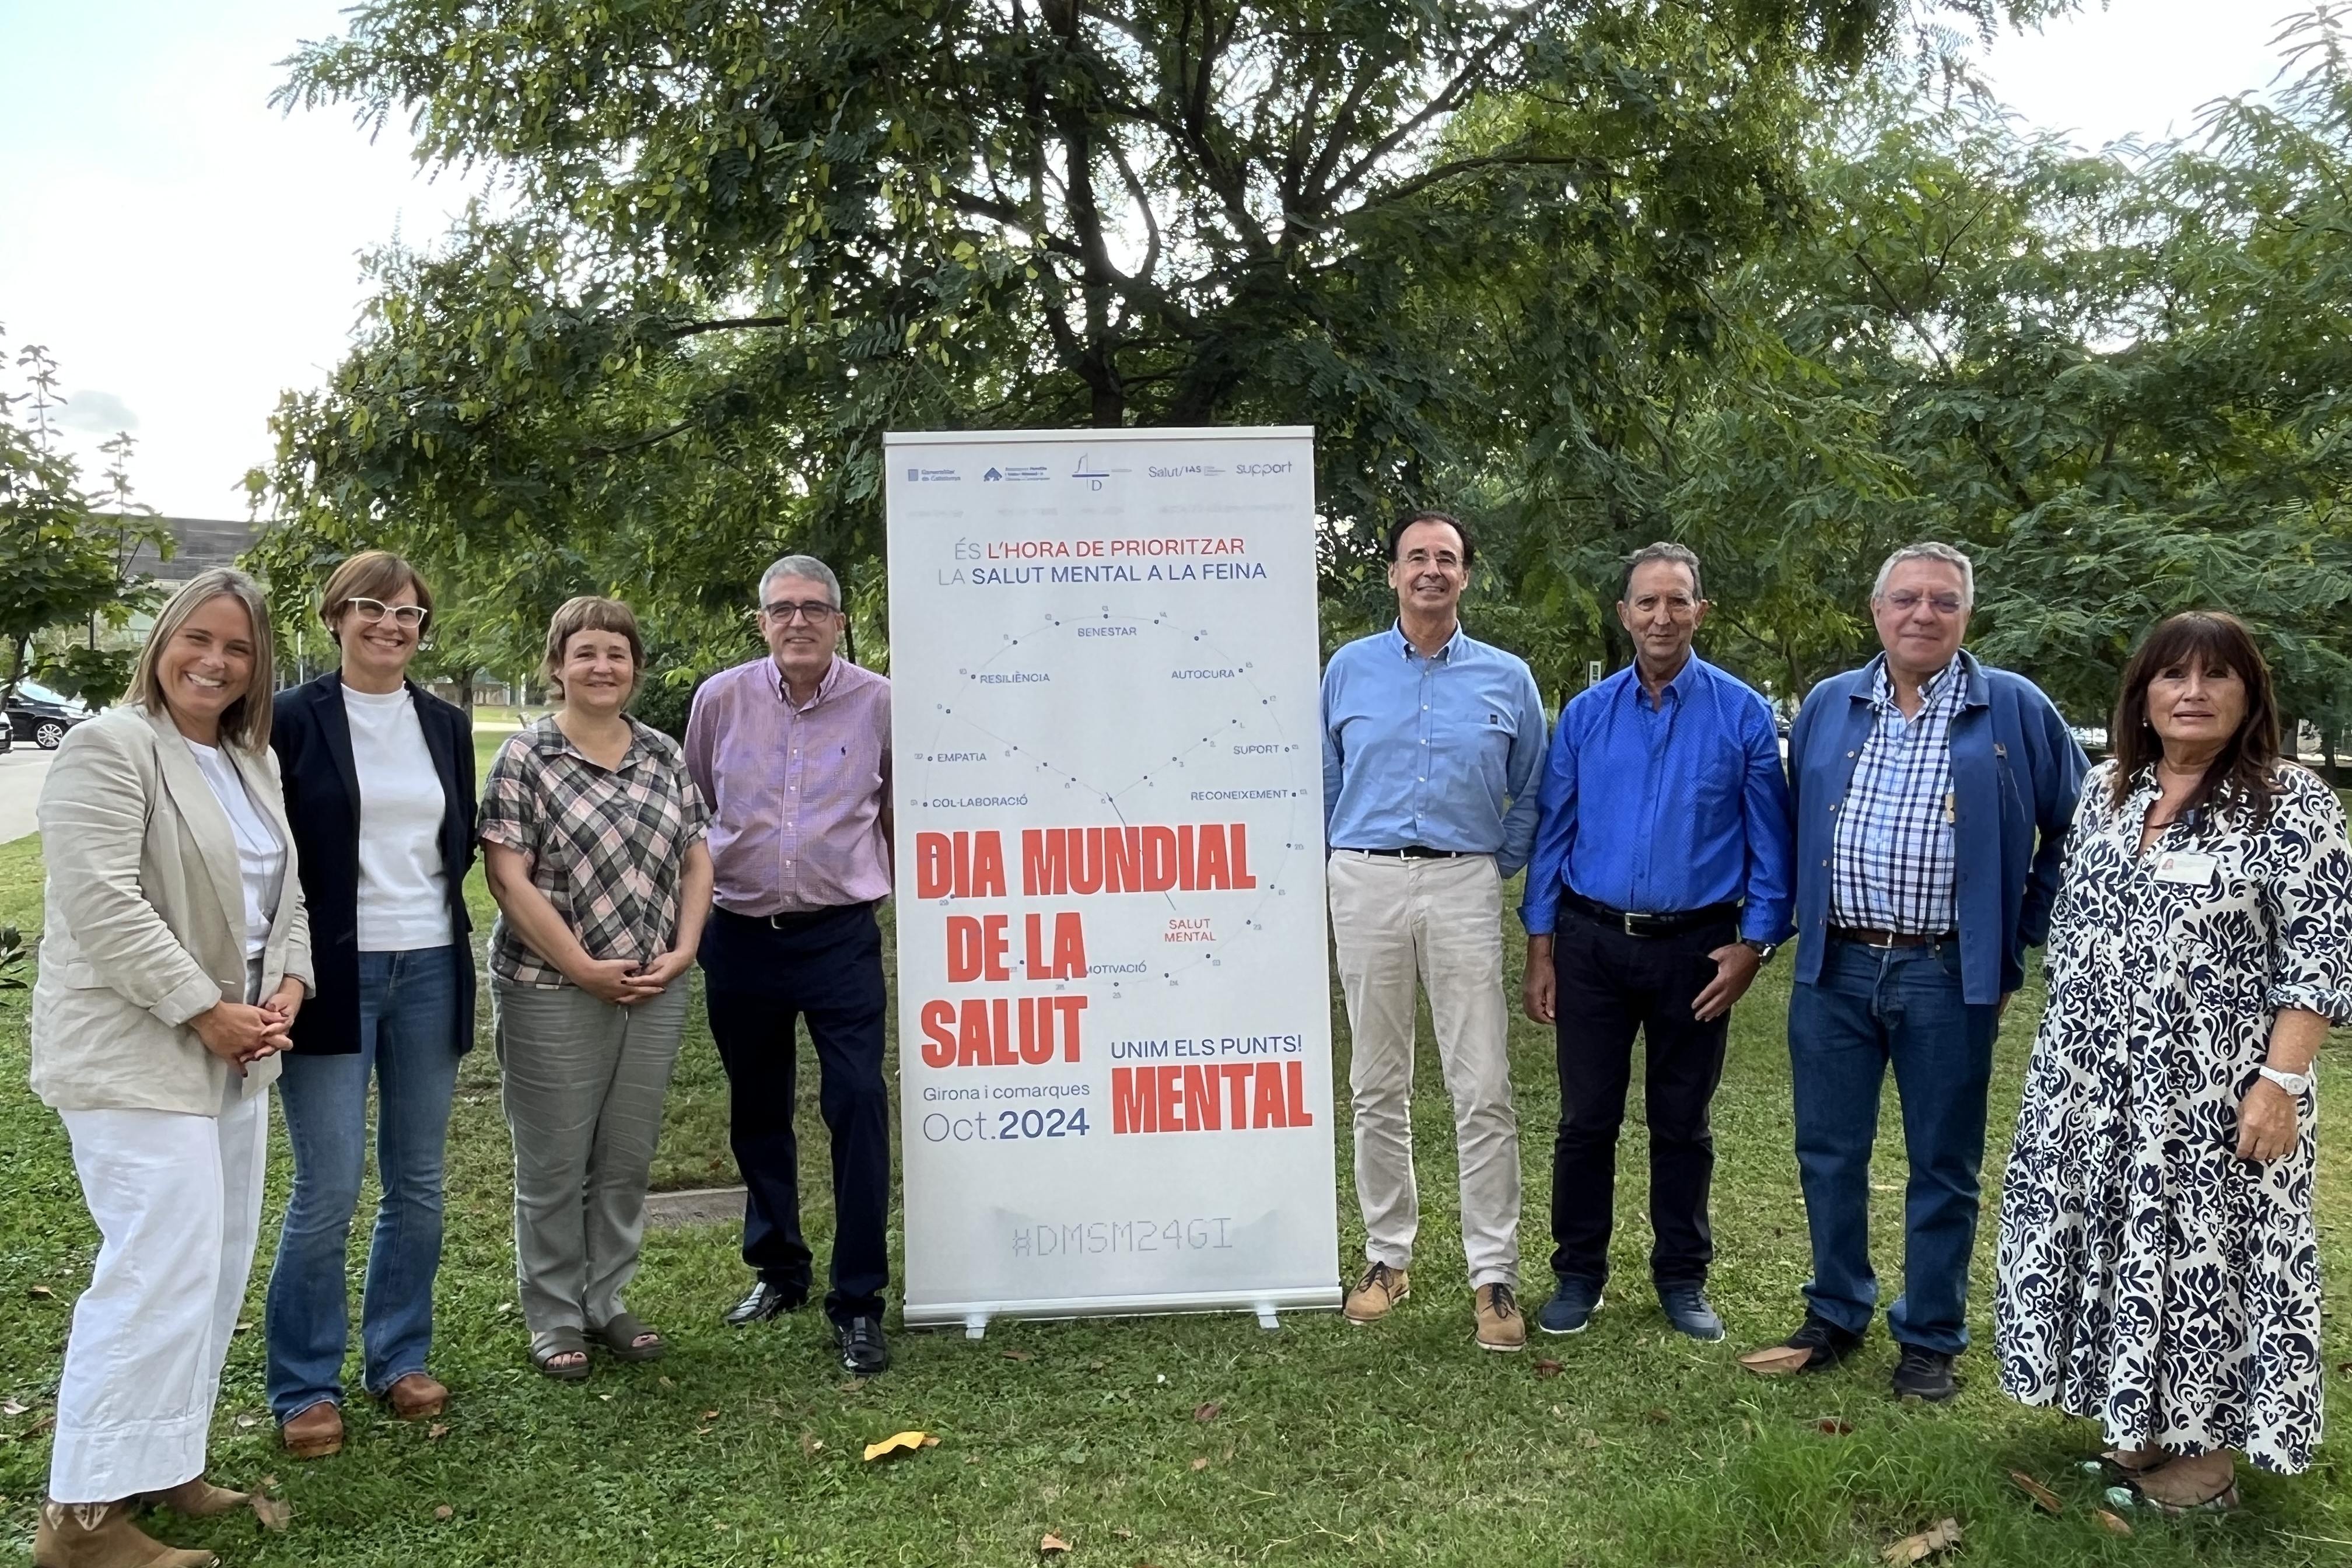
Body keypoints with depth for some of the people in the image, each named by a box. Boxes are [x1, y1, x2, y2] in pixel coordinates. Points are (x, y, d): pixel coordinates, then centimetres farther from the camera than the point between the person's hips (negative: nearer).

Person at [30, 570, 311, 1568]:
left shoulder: (250, 761, 14)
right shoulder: (109, 748, -11)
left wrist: (289, 984, 0)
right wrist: (206, 1013, -18)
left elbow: (284, 891, 18)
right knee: (161, 1267, -10)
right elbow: (104, 903, -19)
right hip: (136, 1054, -9)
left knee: (216, 1263, 12)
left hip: (234, 1052, 9)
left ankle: (157, 1461, 24)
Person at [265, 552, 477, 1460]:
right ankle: (304, 1387, 14)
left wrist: (453, 952, 5)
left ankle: (401, 1358, 26)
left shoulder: (446, 724, 10)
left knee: (418, 1182, 11)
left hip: (429, 973, 4)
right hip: (333, 975, -4)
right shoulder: (293, 719, -3)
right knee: (328, 1192, -2)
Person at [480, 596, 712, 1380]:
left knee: (628, 1160, 12)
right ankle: (554, 1319, 23)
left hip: (656, 992, 4)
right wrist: (584, 967, -14)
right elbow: (508, 876, -11)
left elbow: (697, 858, 11)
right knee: (554, 1166, 6)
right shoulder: (526, 757, -5)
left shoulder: (665, 755, 8)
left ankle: (607, 1301, 29)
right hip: (554, 992, -4)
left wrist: (683, 949, -3)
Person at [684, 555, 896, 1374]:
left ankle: (858, 1300, 3)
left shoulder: (879, 702, -4)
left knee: (858, 1107, -8)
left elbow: (898, 811, 8)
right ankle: (777, 1270, 32)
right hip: (740, 936, 3)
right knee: (756, 1112, 14)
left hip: (840, 936, -3)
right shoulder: (720, 700, 1)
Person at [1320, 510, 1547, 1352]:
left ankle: (1494, 1274, 6)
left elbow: (1531, 794, 15)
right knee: (1378, 1089, 8)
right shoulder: (1349, 668, 8)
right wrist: (1337, 874, 11)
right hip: (1367, 883, 1)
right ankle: (1388, 1256, 21)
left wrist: (1498, 867, 7)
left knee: (1483, 1093, -3)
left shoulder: (1507, 678, 7)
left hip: (1464, 887, -1)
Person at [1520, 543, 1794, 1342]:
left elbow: (1770, 839, 0)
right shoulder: (1585, 715, 3)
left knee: (1682, 1124, 12)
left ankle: (1682, 1277, 27)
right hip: (1594, 943, 1)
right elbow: (1552, 832, 5)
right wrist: (1540, 949, 1)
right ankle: (1578, 1274, 22)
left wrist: (1755, 943, -8)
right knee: (1586, 1119, 7)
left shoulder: (1743, 714, -2)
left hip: (1695, 950, -1)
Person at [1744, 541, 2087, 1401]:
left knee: (1943, 1167, 9)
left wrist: (2020, 940, 4)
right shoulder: (1827, 706, 7)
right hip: (1834, 969, 3)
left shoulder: (2015, 709, -1)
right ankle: (1835, 1319, 27)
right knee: (1827, 1154, 10)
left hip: (1948, 976, -3)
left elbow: (2074, 830, 6)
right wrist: (1803, 930, 11)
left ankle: (1930, 1341, 23)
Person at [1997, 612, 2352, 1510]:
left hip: (2216, 1092, -5)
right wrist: (2063, 1047, 14)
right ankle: (2139, 1419, 28)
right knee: (2120, 1243, 13)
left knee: (2204, 1249, 2)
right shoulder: (2106, 790, 7)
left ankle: (2207, 1444, 18)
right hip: (2094, 1081, 5)